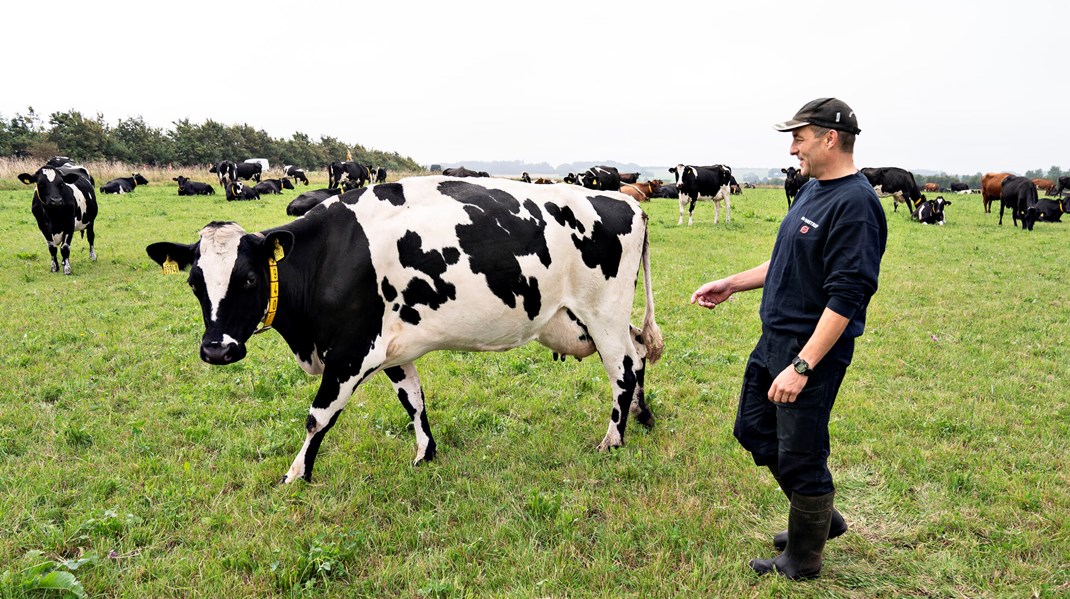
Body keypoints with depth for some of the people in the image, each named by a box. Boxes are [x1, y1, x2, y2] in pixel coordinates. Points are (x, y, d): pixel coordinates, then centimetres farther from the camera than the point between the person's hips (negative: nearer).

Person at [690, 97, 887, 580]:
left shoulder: (855, 204, -20)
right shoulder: (813, 190, 10)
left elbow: (846, 298, -25)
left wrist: (802, 366, -26)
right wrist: (732, 284, 17)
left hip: (812, 349, -10)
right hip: (773, 340, 10)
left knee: (800, 456, 4)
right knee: (754, 430, 20)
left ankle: (803, 559, 26)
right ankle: (821, 518, 38)